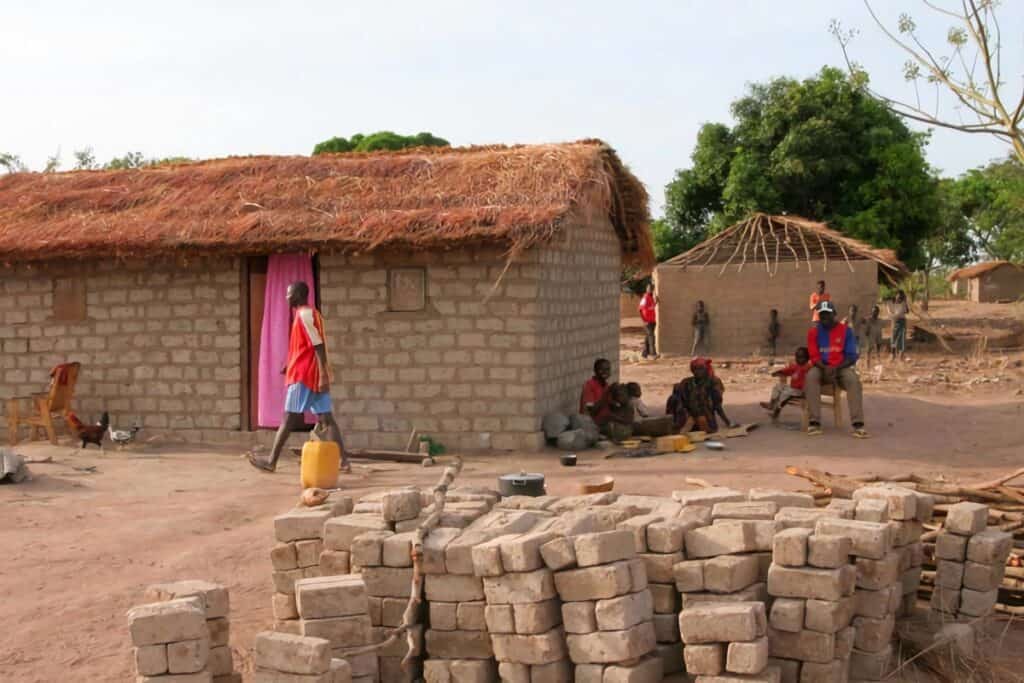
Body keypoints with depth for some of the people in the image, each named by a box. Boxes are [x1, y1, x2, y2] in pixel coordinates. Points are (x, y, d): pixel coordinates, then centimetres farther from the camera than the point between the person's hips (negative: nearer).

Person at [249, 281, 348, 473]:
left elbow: (318, 346, -19)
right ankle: (343, 461, -4)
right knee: (326, 418, 3)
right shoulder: (310, 313, 18)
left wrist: (323, 375, -23)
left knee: (289, 419, -2)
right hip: (315, 375, 9)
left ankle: (271, 462, 4)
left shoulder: (303, 314, -12)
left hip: (303, 375, -9)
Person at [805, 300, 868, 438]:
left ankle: (858, 424, -38)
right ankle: (814, 422, -38)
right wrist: (826, 369, -23)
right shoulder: (813, 332, 2)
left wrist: (836, 368, -20)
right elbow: (814, 357, -3)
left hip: (841, 368, 0)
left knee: (854, 379, -32)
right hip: (821, 368, 0)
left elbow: (852, 357, -4)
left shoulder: (845, 330, 0)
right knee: (810, 376, -34)